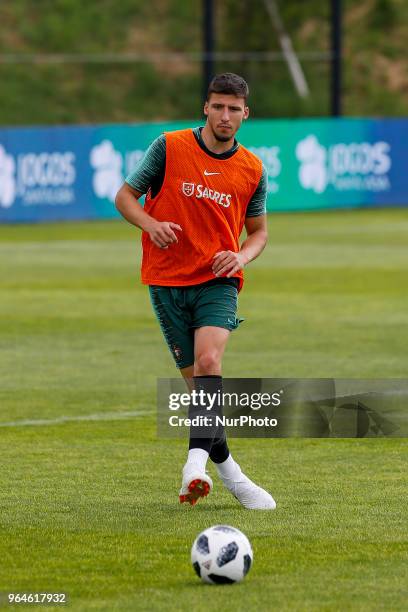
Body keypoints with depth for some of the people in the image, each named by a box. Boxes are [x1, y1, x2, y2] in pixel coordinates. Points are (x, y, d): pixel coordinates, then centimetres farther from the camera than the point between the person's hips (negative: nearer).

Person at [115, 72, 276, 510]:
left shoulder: (252, 170, 4)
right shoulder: (169, 147, -2)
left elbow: (258, 230, 16)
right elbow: (125, 196, 4)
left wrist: (242, 256, -7)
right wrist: (151, 224, -17)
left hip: (217, 281, 0)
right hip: (166, 281, 0)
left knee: (208, 362, -24)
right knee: (196, 377, 2)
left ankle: (197, 461, -35)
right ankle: (227, 470, 14)